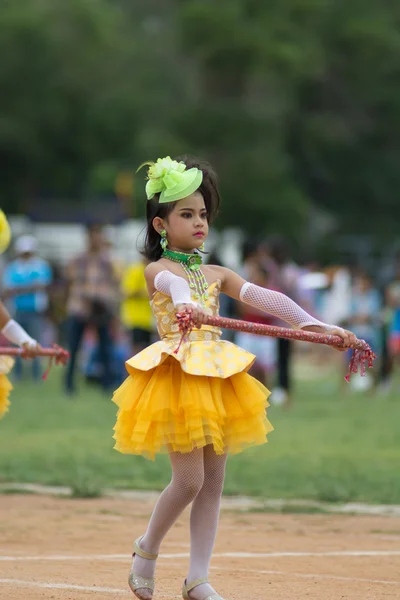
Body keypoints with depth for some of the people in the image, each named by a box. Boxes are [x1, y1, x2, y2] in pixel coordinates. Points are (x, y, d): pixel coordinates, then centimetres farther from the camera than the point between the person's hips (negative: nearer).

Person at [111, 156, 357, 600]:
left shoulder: (216, 275, 14)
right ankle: (146, 551, 14)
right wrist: (185, 303, -55)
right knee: (189, 479, -11)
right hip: (178, 377, -6)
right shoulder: (158, 270, -4)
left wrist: (317, 327, -10)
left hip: (216, 380, 6)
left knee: (213, 482, 4)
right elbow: (173, 283, -30)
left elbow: (265, 299, 2)